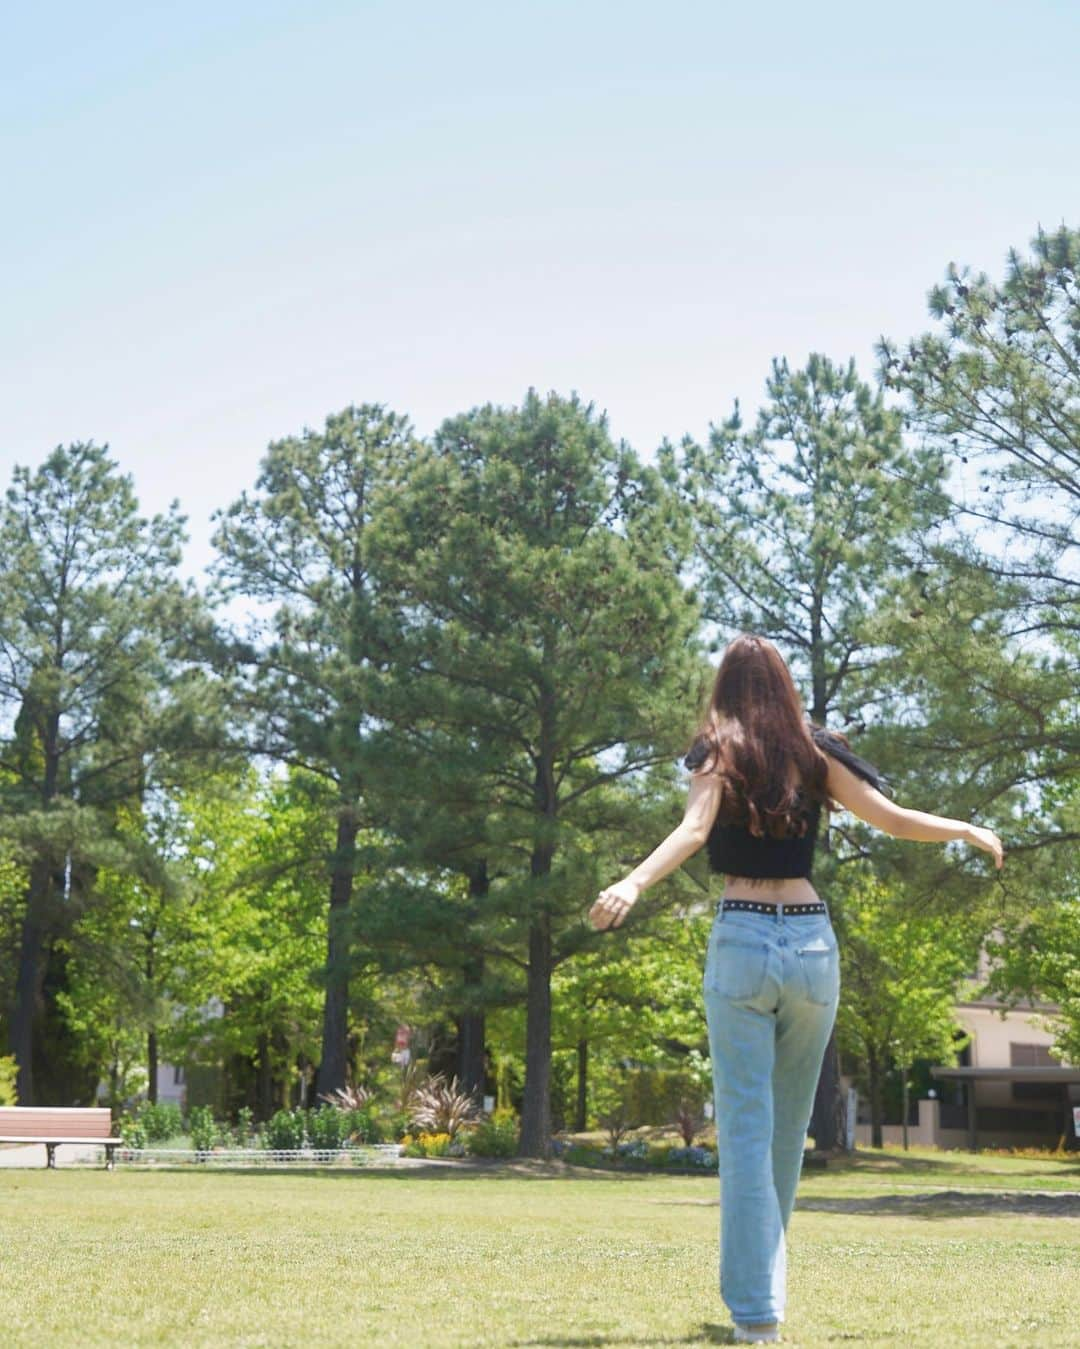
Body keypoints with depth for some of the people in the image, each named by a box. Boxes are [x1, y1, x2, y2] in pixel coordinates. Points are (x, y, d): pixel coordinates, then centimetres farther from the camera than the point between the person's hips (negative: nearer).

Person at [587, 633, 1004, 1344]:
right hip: (813, 941, 3)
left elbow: (694, 831, -17)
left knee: (745, 1125, -3)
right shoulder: (815, 755, 9)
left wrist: (634, 883, -30)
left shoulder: (719, 755, 2)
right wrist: (969, 830, 26)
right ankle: (764, 1269, 29)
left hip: (743, 939, -3)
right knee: (789, 1123, 17)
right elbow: (893, 818, 10)